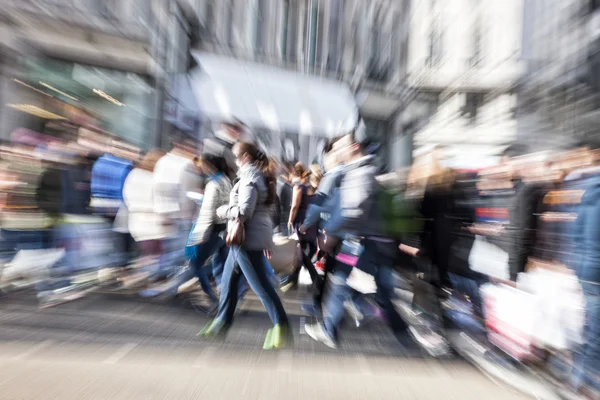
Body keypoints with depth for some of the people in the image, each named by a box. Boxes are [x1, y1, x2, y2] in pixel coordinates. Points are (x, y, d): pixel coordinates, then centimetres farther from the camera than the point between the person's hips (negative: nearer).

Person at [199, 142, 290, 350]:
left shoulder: (249, 179, -14)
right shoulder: (259, 177, 17)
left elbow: (243, 212, -25)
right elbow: (258, 208, 19)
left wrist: (222, 210, -5)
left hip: (248, 238, -10)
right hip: (248, 237, 10)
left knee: (259, 284, -2)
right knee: (228, 280, 19)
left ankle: (281, 326, 9)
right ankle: (222, 321, 34)